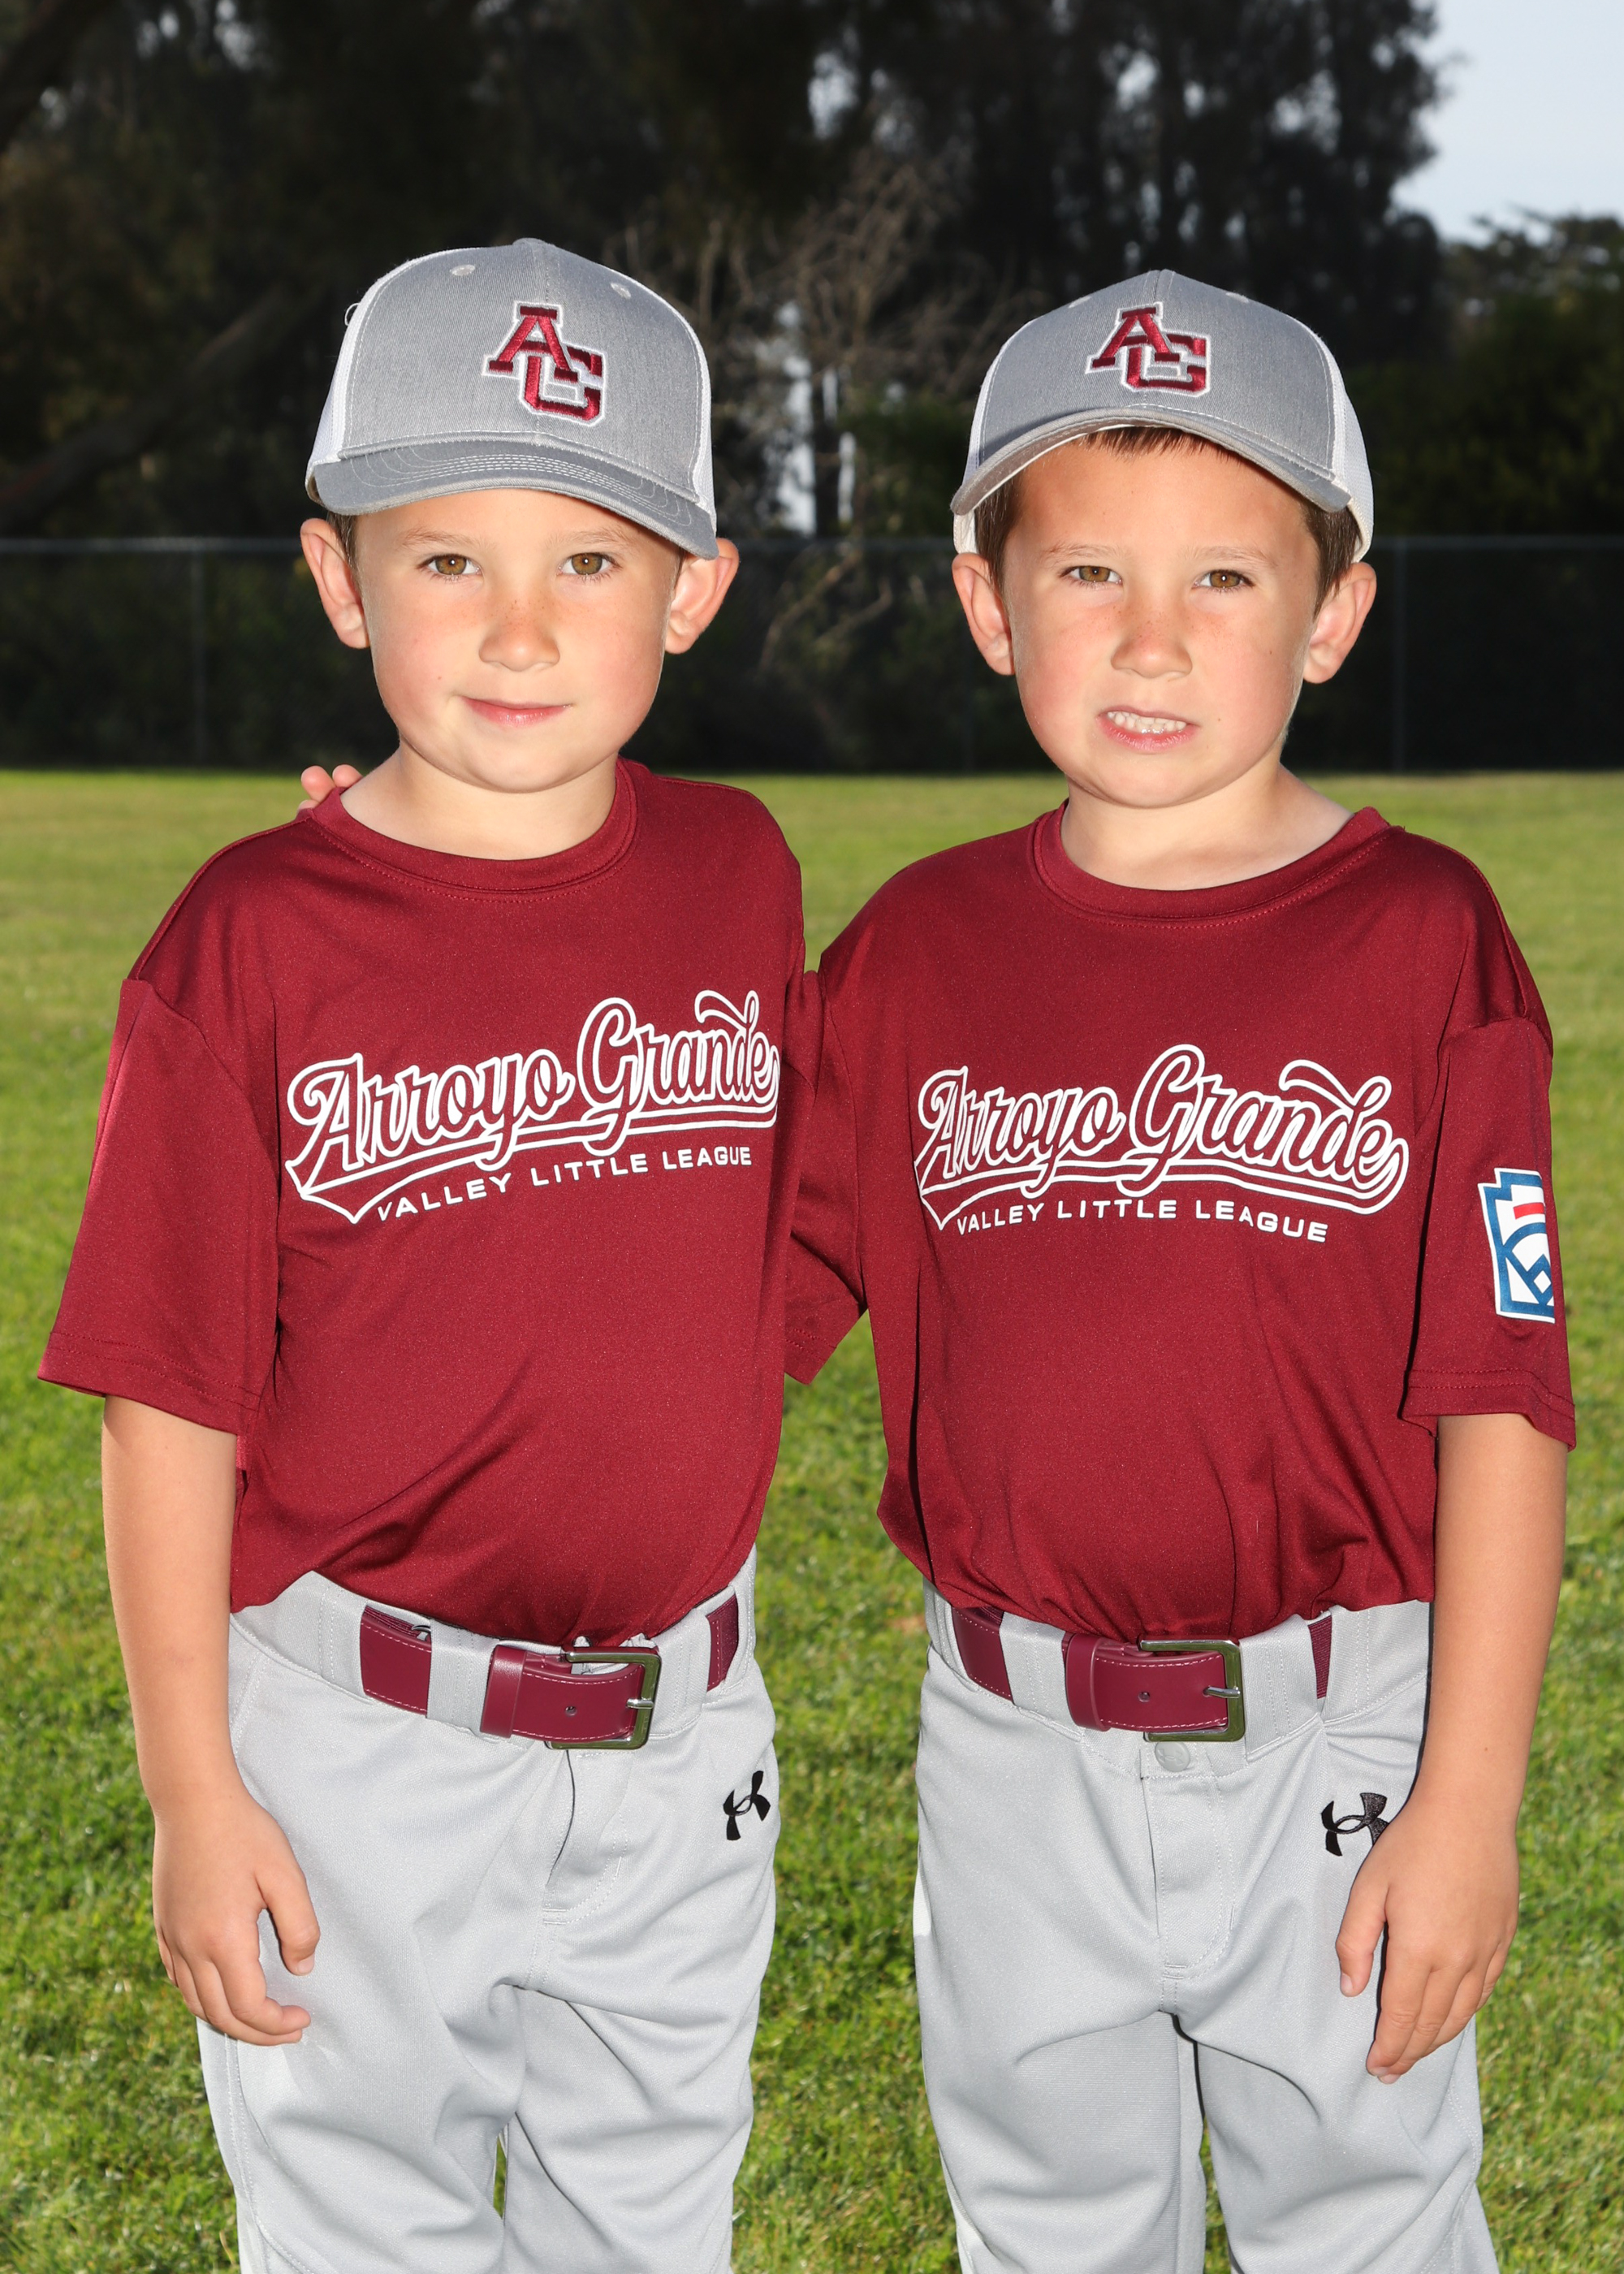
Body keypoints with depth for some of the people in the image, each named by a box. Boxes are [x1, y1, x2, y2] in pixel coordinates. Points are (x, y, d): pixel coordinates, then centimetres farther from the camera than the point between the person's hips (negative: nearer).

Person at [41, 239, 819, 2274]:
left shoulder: (735, 878, -1)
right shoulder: (257, 943, -13)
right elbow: (169, 1401, -10)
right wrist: (193, 1790, -10)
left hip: (675, 1734, 4)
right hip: (356, 1742, -3)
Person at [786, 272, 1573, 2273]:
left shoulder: (1420, 940, -8)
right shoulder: (919, 950, 1)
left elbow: (1496, 1401, -9)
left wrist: (1469, 1802, -12)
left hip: (1329, 1737, -3)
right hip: (1016, 1749, 3)